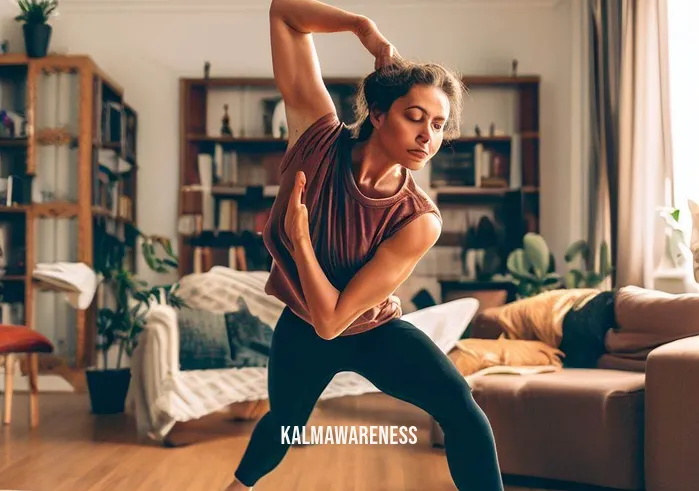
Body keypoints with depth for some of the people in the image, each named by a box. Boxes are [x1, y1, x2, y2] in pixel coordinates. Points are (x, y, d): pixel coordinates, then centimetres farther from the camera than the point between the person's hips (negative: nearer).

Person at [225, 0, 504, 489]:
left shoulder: (417, 220, -33)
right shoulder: (321, 137, -25)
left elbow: (332, 319, -32)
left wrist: (298, 234, -35)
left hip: (376, 332, -2)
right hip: (301, 331, 2)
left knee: (460, 405, -23)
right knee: (284, 421, 25)